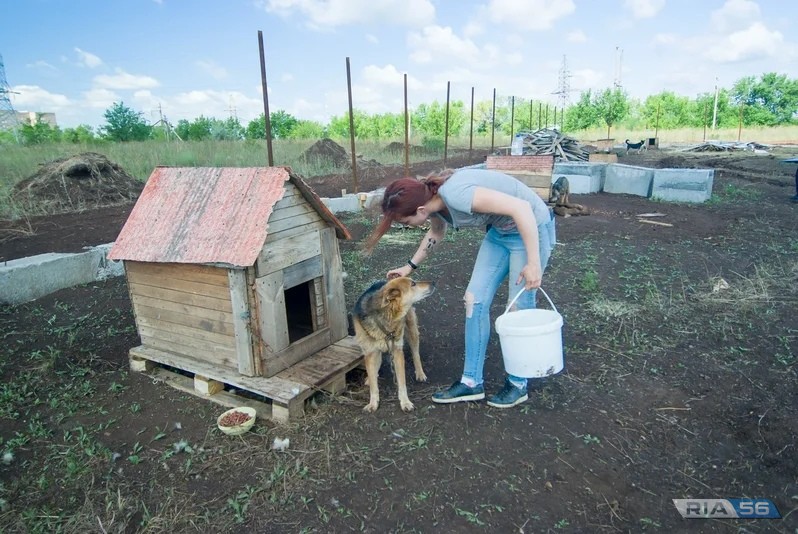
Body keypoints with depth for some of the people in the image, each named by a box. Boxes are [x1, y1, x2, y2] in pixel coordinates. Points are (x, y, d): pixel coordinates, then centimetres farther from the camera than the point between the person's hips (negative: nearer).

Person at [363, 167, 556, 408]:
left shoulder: (456, 194, -33)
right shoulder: (434, 201, -7)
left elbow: (522, 207, -33)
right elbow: (436, 233, 17)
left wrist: (534, 264, -31)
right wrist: (410, 266, 18)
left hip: (530, 227, -8)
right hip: (499, 232, 8)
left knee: (520, 307, -1)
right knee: (476, 300, 3)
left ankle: (518, 385, 17)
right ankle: (471, 382, 12)